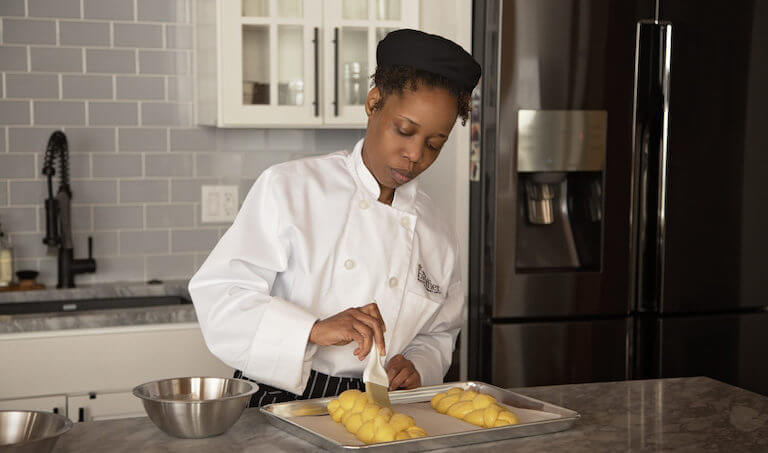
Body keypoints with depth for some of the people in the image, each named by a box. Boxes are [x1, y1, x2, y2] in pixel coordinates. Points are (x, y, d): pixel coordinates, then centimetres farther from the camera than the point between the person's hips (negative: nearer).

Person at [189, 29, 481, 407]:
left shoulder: (437, 233, 10)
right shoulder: (288, 188, -3)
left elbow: (439, 335, 23)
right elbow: (217, 295, -11)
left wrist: (416, 367, 0)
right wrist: (315, 329, -25)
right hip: (277, 403, -3)